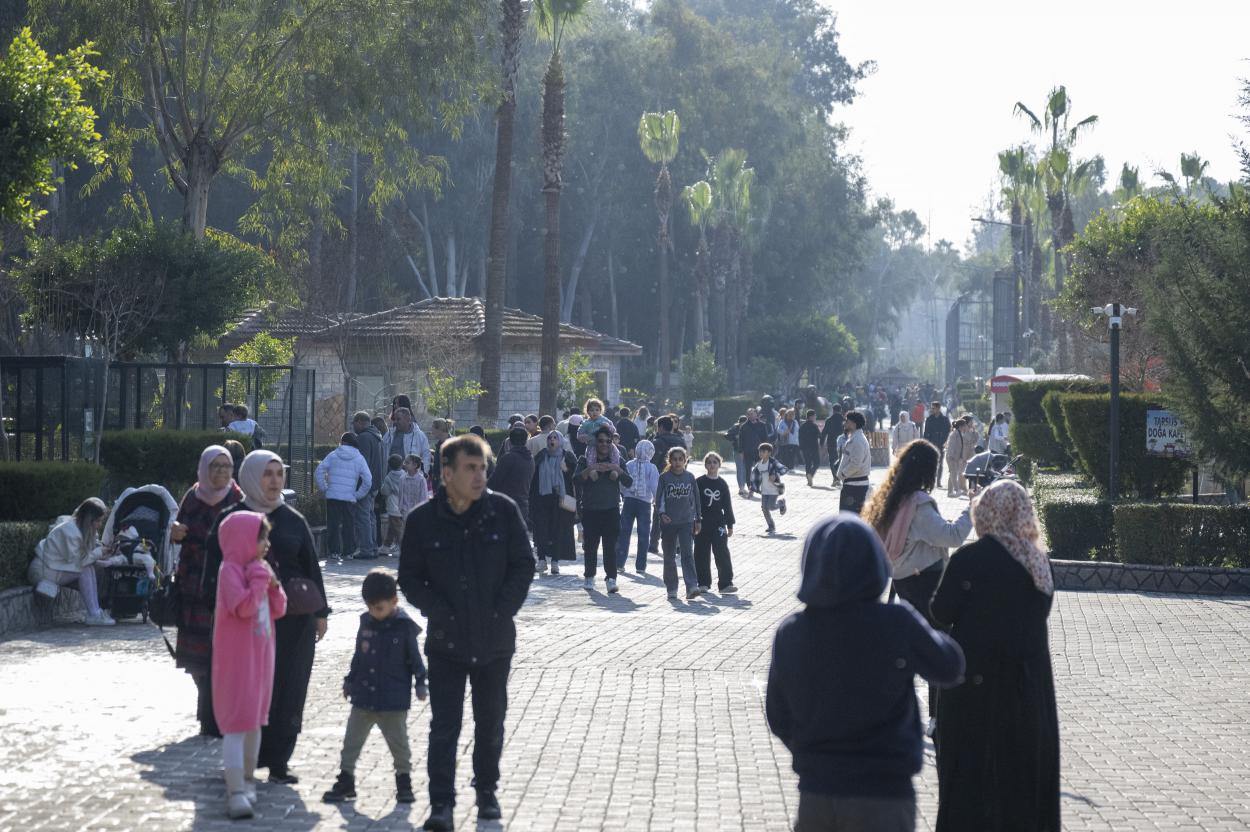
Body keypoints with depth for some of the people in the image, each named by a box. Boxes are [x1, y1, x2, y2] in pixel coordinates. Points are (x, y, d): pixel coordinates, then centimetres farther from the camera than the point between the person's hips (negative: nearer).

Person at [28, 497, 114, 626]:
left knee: (99, 569, -4)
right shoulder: (70, 531, -25)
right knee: (86, 570, -24)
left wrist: (105, 550, -10)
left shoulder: (86, 529, 4)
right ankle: (94, 615, -24)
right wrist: (99, 552, -18)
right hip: (44, 571, -9)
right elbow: (75, 561, -23)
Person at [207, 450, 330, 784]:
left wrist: (320, 613, 10)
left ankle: (278, 760, 6)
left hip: (294, 617, 2)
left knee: (287, 690, -1)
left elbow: (311, 567, 13)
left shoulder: (294, 521, 10)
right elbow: (215, 569, 2)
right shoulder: (229, 520, 4)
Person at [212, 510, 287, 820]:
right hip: (237, 658, -9)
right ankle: (236, 793, -14)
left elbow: (277, 610, 12)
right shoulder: (231, 570, -15)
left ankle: (247, 780, 31)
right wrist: (259, 580, -21)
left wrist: (274, 586, -5)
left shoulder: (258, 568, 11)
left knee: (255, 720, 18)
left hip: (260, 657, 9)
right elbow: (242, 607, -27)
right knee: (237, 723, -11)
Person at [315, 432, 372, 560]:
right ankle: (349, 551, 11)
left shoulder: (333, 455, 2)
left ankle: (334, 551, 2)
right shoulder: (359, 459, 3)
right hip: (349, 499, 0)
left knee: (333, 524, 5)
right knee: (349, 525, 10)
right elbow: (368, 481, -3)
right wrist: (357, 495, 4)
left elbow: (318, 472, -2)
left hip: (332, 497, 0)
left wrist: (325, 489, 5)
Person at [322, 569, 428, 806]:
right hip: (363, 698, 4)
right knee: (351, 740, 6)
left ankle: (404, 782, 20)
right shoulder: (366, 622, 4)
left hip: (394, 702, -4)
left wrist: (420, 684, -9)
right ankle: (345, 782, 15)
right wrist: (349, 681, 17)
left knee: (398, 743, 6)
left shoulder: (404, 627, -8)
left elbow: (415, 659, -2)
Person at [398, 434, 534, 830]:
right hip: (447, 641, -1)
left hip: (495, 640, 1)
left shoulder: (504, 511, -5)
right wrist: (440, 612, -11)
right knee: (444, 726, -3)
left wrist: (502, 611, -8)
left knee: (490, 723, 14)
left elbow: (524, 564, 1)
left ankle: (486, 792, 30)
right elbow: (410, 578, 0)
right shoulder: (423, 520, -6)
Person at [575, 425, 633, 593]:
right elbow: (576, 478, -8)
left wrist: (618, 470, -16)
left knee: (610, 546, -9)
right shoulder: (585, 460, 6)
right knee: (590, 545, 4)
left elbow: (628, 483, 0)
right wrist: (589, 469, -24)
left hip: (611, 510, 0)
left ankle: (611, 578, -12)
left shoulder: (617, 460, 10)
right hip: (590, 510, 0)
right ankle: (589, 576, 20)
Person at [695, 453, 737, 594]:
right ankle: (703, 583, 17)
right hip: (702, 524, 0)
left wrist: (730, 525, 8)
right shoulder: (699, 482, 0)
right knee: (702, 555, 6)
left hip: (718, 524, 1)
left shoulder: (722, 484, 6)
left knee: (722, 554, -8)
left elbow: (727, 505, 9)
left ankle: (725, 584, -10)